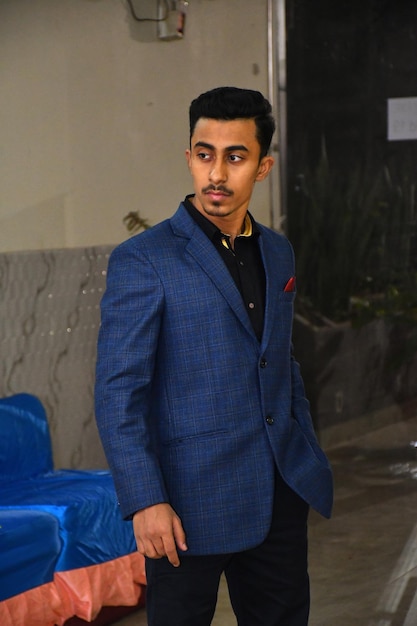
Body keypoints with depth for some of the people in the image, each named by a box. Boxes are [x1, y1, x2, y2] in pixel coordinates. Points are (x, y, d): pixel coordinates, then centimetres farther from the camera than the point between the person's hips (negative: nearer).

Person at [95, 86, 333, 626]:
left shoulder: (277, 253, 10)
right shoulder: (142, 262, -10)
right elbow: (117, 393, -13)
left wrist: (307, 456, 15)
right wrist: (145, 501, -19)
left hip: (281, 494, 6)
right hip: (194, 500, -6)